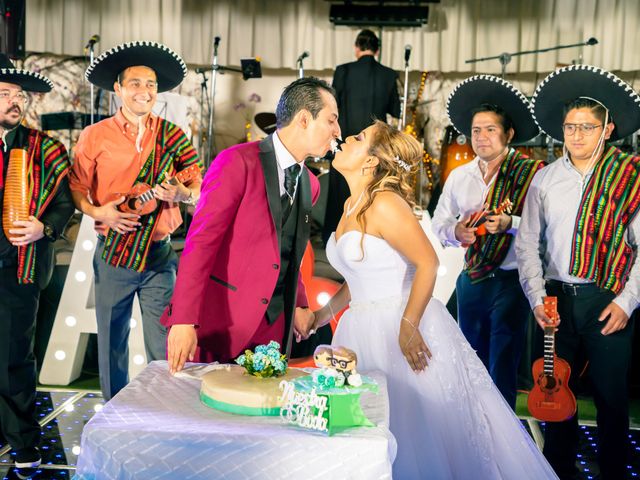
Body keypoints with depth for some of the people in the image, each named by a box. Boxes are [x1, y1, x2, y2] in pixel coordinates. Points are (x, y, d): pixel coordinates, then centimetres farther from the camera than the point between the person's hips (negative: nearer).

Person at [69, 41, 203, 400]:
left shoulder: (172, 135, 4)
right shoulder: (95, 136, 1)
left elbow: (199, 188, 5)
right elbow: (77, 188, 6)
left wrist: (179, 193, -16)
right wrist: (99, 212, -13)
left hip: (160, 253, 0)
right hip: (113, 255, 0)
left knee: (164, 348, 1)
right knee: (112, 344, 9)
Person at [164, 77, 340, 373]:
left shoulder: (310, 184, 11)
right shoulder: (239, 162, -12)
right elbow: (200, 241, -17)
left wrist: (298, 305, 16)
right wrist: (184, 321, -21)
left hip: (274, 326, 6)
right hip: (217, 321, -6)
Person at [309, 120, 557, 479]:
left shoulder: (385, 203, -15)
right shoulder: (351, 205, 11)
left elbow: (428, 264, -19)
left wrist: (408, 326, -24)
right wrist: (321, 315, 14)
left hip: (402, 329, -8)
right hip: (364, 332, 8)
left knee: (424, 430, 2)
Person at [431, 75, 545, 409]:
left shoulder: (531, 173, -9)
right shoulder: (459, 177, 10)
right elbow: (438, 223, 12)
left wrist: (510, 223, -29)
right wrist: (455, 231, -9)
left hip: (511, 281, -5)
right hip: (470, 279, 6)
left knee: (502, 370, 0)